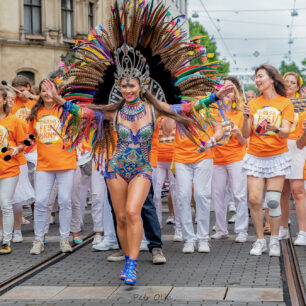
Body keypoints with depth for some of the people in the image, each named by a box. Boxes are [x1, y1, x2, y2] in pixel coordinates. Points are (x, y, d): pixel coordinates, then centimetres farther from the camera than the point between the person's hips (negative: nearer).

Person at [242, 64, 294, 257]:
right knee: (254, 200, -7)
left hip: (277, 157, -2)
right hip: (255, 157, 2)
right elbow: (246, 135, 4)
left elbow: (286, 132, -10)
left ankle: (275, 241, 5)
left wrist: (276, 129, -31)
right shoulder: (253, 104, 7)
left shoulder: (285, 103, 0)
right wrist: (246, 118, -14)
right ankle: (260, 241, 5)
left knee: (273, 201, -8)